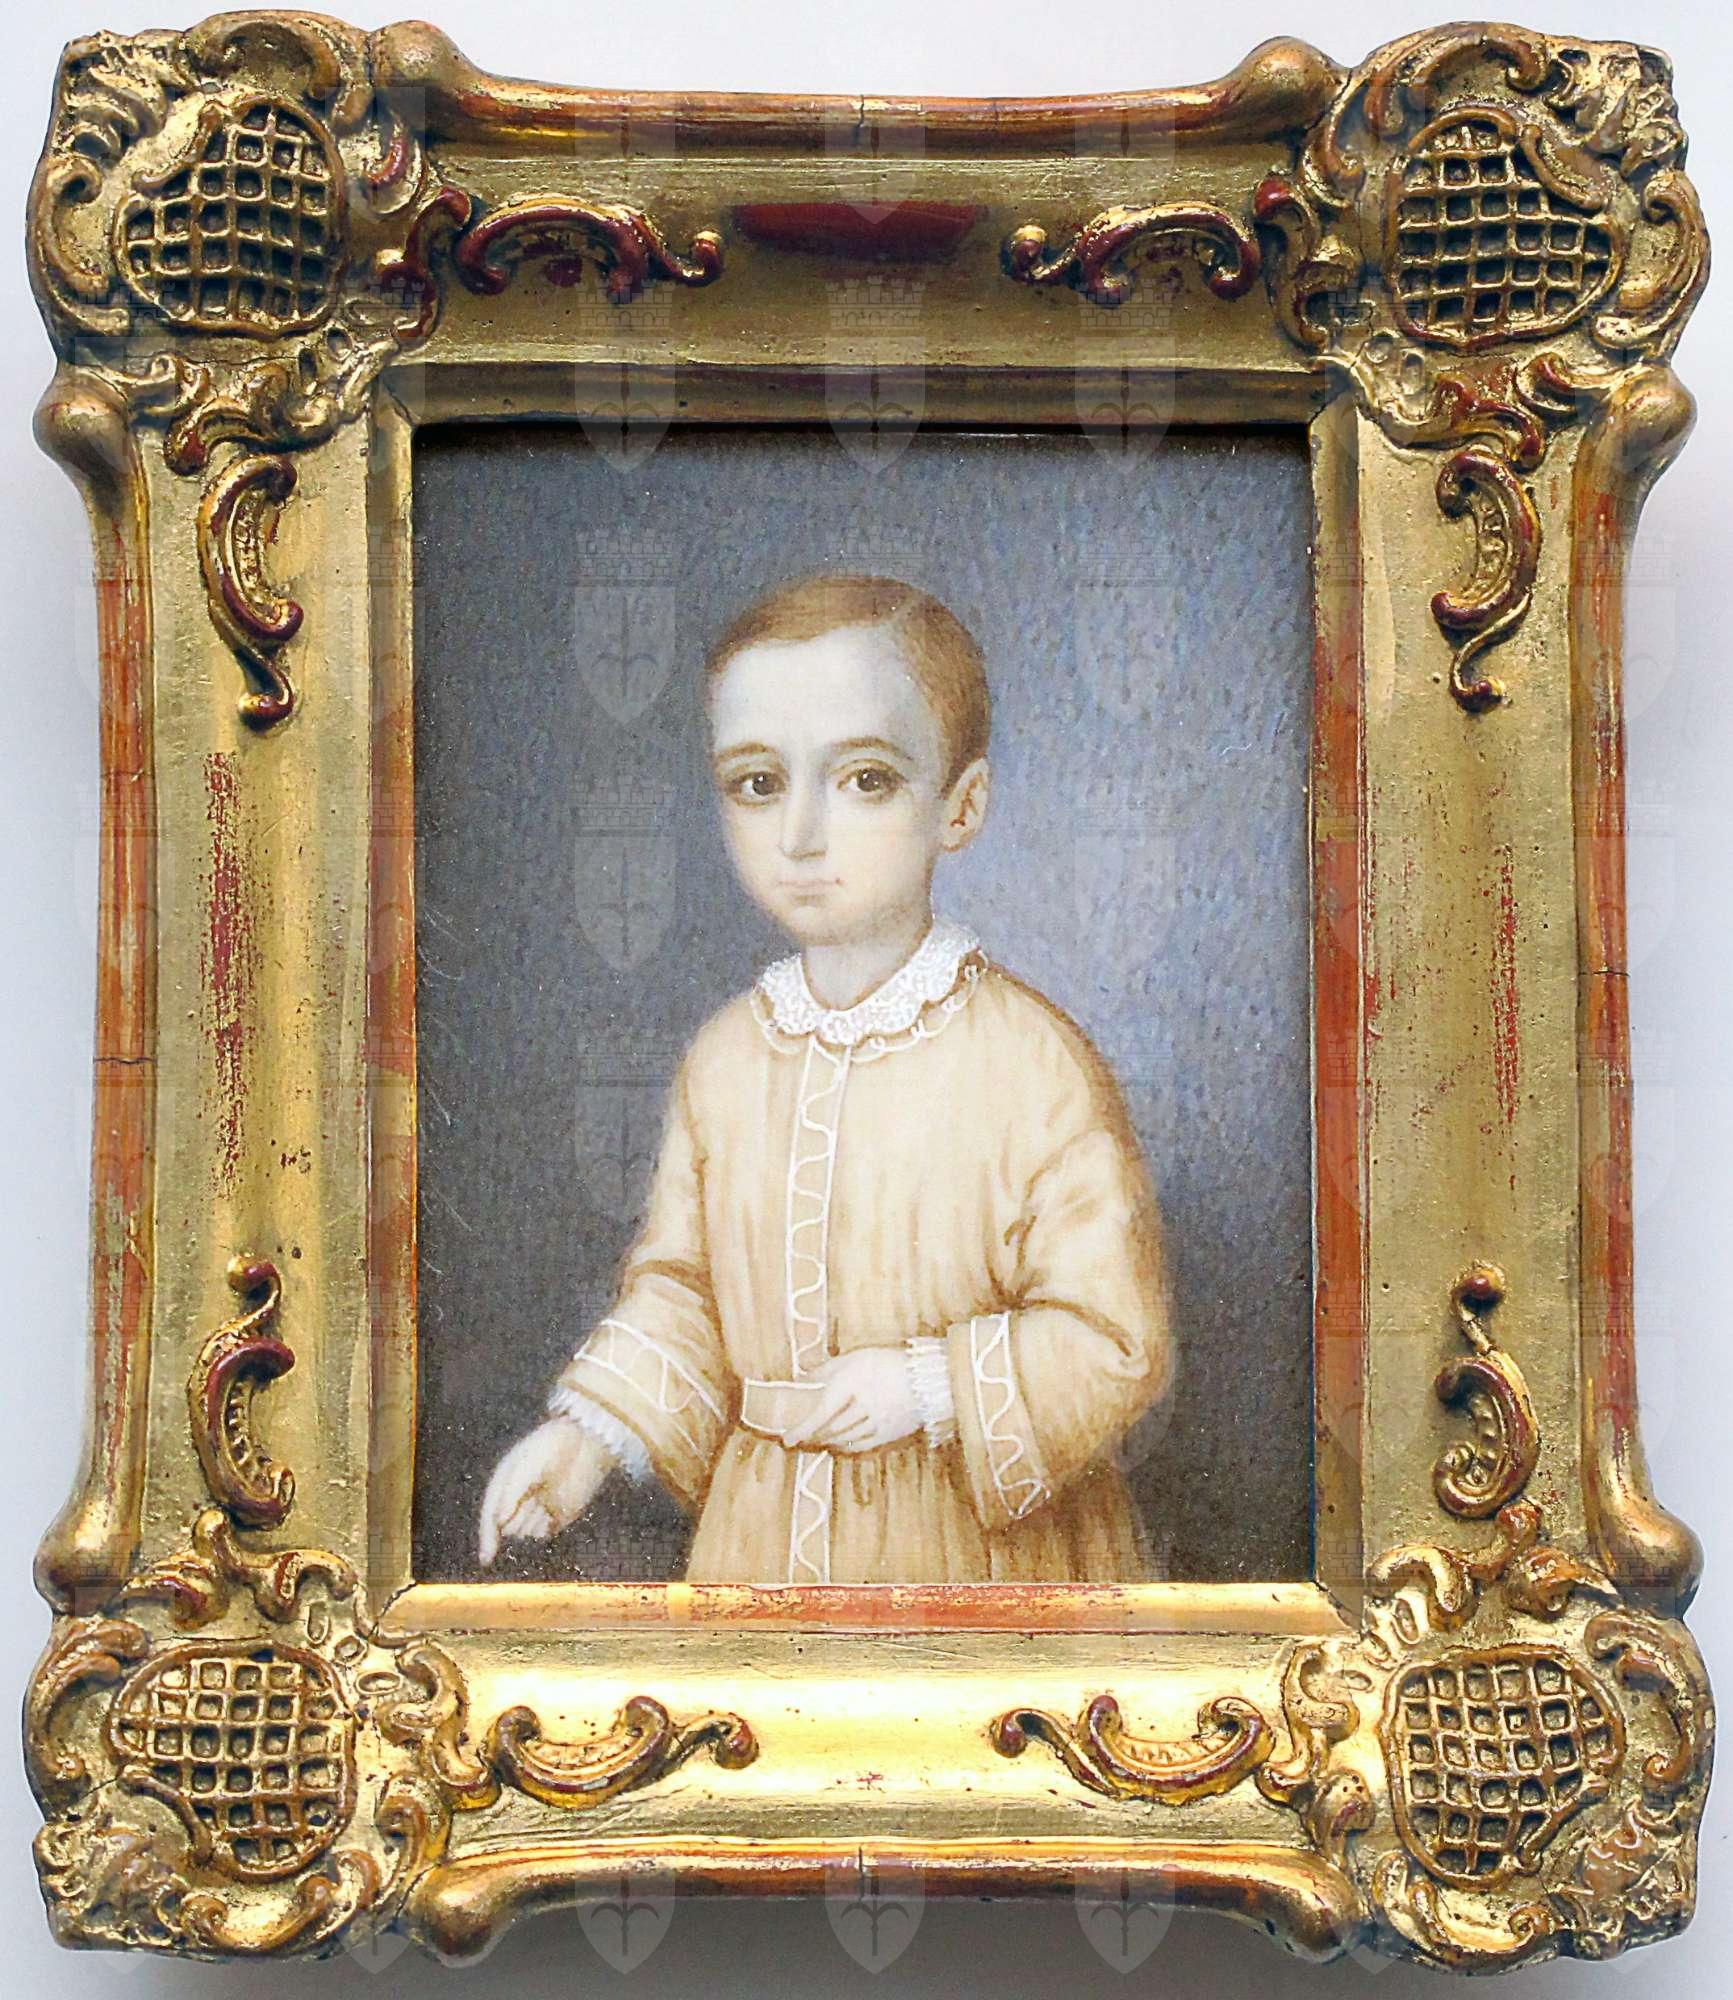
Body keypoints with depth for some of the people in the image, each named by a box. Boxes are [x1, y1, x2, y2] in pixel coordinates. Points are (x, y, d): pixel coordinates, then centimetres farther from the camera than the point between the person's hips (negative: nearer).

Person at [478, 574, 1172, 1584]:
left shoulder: (1033, 1061, -19)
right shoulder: (727, 1055, -2)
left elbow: (1117, 1341, -15)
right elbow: (680, 1280, 9)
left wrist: (933, 1386, -22)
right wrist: (593, 1427, -3)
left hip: (976, 1538, -4)